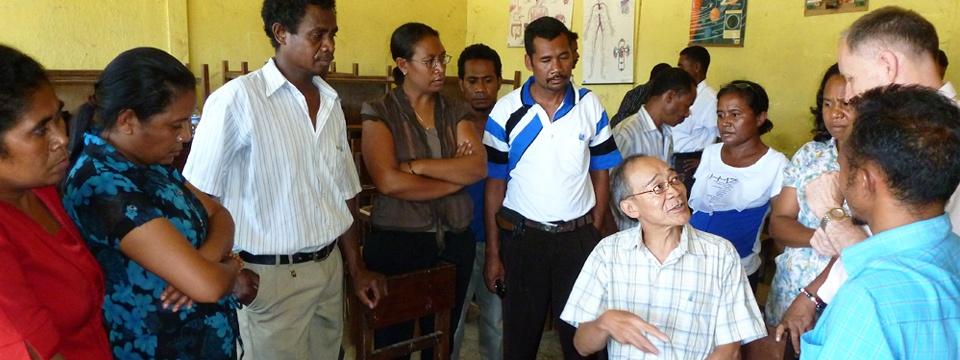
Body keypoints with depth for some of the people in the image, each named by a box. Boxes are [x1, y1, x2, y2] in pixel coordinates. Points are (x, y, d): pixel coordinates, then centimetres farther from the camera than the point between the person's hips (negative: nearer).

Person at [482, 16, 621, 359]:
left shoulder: (591, 106, -2)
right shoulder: (506, 111, -7)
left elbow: (600, 175, 5)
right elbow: (495, 184, -3)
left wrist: (595, 235, 1)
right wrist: (493, 253, -3)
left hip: (578, 236, 1)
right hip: (522, 236, -1)